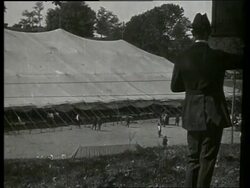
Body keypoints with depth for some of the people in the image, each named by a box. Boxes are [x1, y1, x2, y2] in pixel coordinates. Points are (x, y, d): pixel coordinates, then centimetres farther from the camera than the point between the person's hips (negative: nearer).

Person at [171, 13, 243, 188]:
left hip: (192, 115, 3)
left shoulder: (183, 58, -3)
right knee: (207, 160, 5)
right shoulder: (218, 56, -11)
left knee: (193, 159, 15)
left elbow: (175, 86, 4)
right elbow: (240, 61, 2)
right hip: (214, 114, -3)